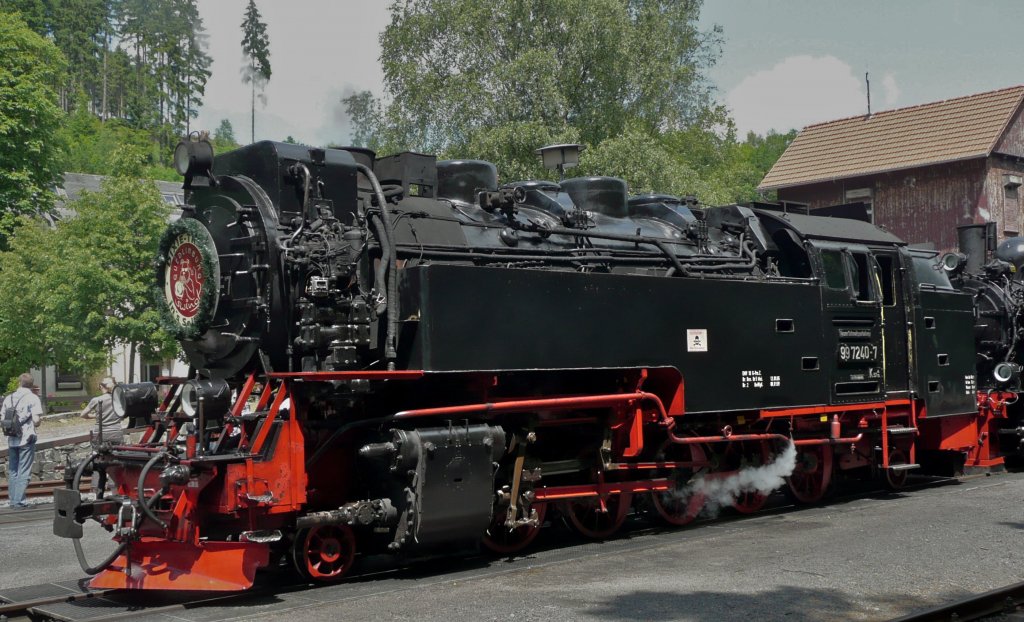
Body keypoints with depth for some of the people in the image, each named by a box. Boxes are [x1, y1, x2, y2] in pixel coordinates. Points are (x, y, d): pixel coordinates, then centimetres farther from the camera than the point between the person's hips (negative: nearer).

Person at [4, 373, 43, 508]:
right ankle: (19, 500, -7)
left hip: (12, 440, 5)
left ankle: (13, 501, 12)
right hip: (27, 439, -5)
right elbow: (36, 420, -13)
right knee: (24, 472, -2)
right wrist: (37, 422, 9)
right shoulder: (33, 398, -6)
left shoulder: (8, 398, 8)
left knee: (12, 471, 11)